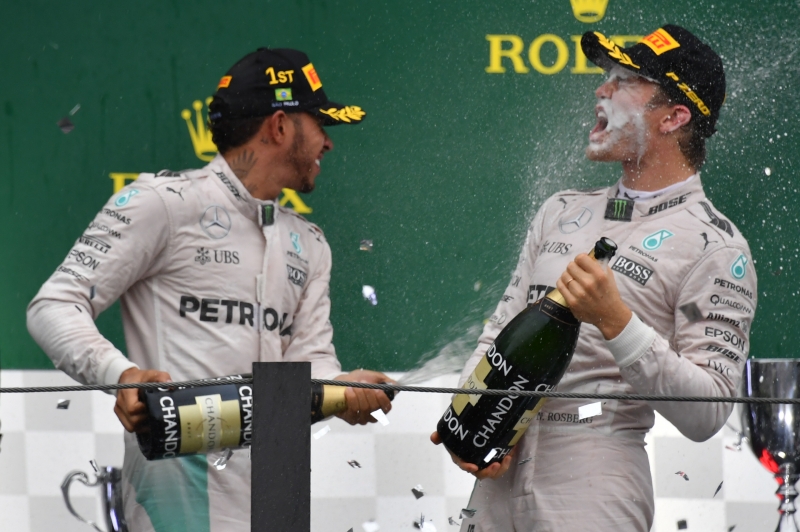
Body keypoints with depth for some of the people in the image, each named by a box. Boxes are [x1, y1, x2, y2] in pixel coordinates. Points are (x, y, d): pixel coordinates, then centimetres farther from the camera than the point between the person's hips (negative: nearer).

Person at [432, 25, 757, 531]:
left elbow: (706, 413, -13)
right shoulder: (562, 212, 16)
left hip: (594, 490, -6)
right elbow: (499, 335, 16)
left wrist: (615, 321, -21)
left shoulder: (715, 247, -5)